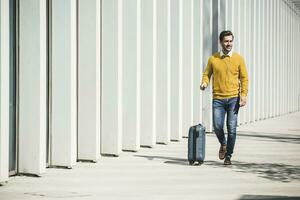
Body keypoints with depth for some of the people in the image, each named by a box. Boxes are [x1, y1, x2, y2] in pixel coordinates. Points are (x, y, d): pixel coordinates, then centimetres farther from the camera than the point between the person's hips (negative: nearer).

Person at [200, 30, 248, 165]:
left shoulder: (238, 59, 3)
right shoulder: (213, 59, 4)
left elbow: (244, 78, 3)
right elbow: (207, 74, 11)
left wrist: (244, 95, -7)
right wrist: (204, 83, -11)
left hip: (233, 98, 0)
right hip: (218, 99, 1)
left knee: (231, 128, -2)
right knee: (217, 126, -7)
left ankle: (228, 156, 10)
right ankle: (223, 144, 25)